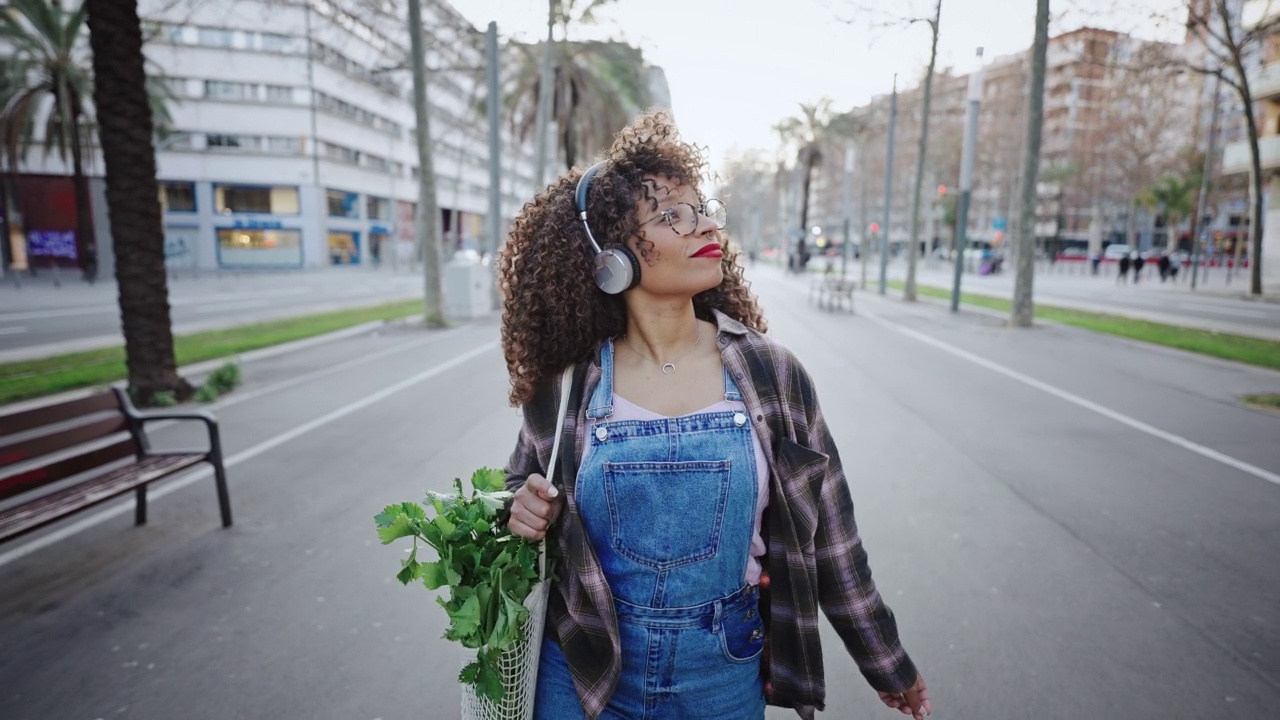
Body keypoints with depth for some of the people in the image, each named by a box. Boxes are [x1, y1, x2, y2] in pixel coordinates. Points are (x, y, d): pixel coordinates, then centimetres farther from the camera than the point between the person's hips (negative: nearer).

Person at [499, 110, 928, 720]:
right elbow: (526, 488, 8)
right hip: (584, 671, 0)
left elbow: (828, 537, -2)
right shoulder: (567, 384, -12)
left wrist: (889, 667, 7)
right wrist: (524, 512, -15)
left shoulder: (768, 373, -10)